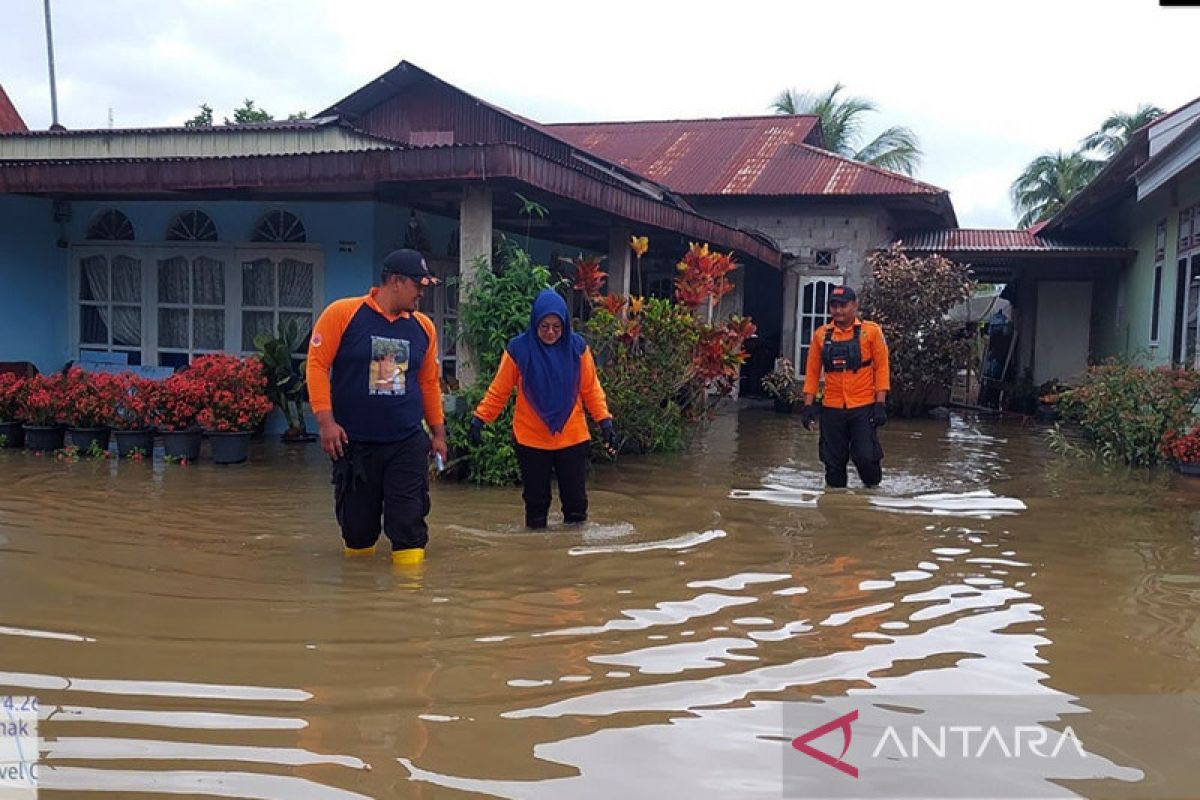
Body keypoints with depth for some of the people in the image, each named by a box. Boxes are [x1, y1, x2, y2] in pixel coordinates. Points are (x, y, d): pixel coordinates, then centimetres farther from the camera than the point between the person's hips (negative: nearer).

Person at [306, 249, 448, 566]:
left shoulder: (423, 326, 6)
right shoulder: (342, 313, -6)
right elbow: (317, 364, -7)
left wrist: (438, 433, 16)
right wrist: (326, 420, -14)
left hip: (408, 443, 2)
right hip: (353, 442, -2)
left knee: (409, 524, -3)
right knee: (356, 522, 11)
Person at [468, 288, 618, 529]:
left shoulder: (577, 347, -2)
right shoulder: (518, 349, -7)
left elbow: (591, 389, 2)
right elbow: (498, 391, -2)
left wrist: (604, 421, -6)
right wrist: (479, 418, -10)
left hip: (573, 438, 1)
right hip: (531, 440, -1)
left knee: (576, 500, 7)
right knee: (536, 500, 8)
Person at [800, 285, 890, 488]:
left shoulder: (871, 331, -1)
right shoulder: (821, 334, 7)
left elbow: (881, 368, -2)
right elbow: (812, 372, 10)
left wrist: (880, 404, -9)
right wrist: (808, 406, 4)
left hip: (863, 409, -3)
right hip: (832, 410, 3)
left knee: (866, 457, -8)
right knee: (833, 462, 7)